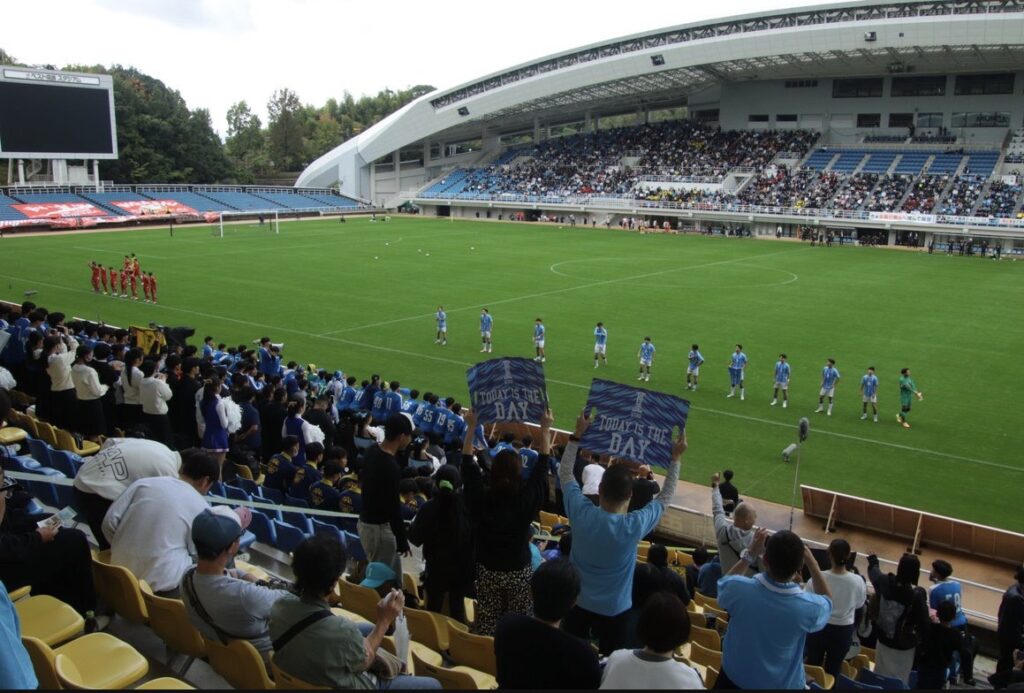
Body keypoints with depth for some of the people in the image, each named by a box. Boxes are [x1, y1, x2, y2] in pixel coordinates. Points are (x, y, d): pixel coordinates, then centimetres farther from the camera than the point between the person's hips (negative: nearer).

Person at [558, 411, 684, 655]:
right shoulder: (634, 526, -27)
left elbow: (565, 473, -6)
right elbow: (665, 498, -10)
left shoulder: (581, 514, -22)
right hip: (614, 610, -3)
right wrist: (676, 458, -3)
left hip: (576, 602, 3)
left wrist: (577, 435, -2)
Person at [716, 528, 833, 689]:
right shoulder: (808, 607, -29)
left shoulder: (739, 589, -29)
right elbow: (828, 600, -2)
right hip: (784, 684, 0)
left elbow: (725, 582, -2)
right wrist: (812, 563, -6)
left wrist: (750, 554, 0)